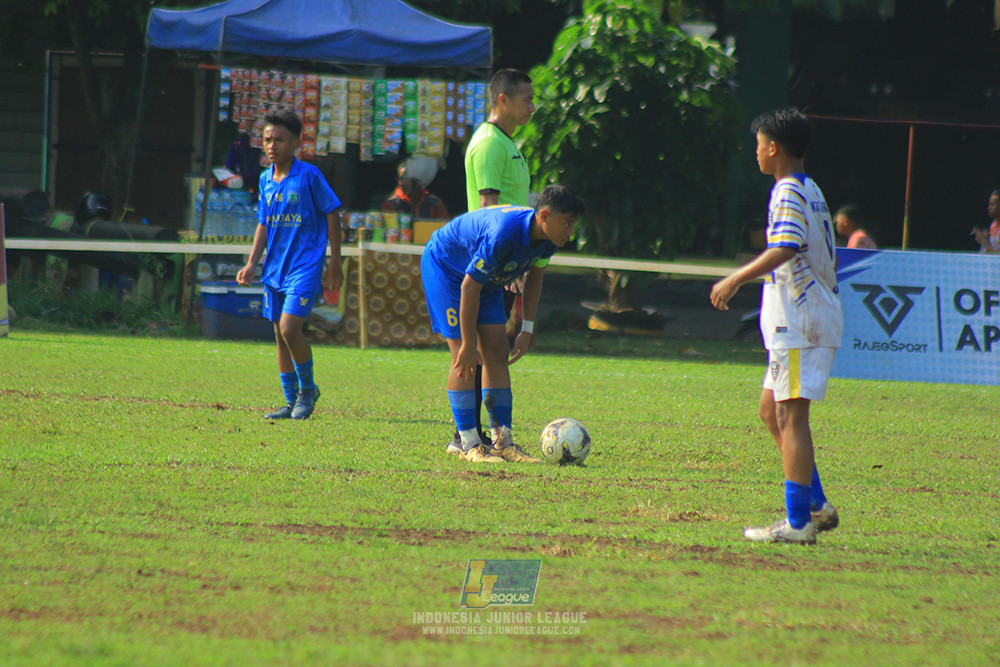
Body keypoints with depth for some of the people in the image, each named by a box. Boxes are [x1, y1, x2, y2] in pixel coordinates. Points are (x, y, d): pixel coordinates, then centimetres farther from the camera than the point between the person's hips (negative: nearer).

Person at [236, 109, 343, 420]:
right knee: (280, 335, 8)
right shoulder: (266, 179, 9)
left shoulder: (309, 175, -8)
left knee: (290, 327, -19)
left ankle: (308, 388, 3)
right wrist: (252, 263, 5)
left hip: (305, 265, -6)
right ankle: (291, 402, 18)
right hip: (275, 267, 6)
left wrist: (335, 262, -2)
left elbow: (332, 215, -3)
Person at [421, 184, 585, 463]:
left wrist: (527, 330, 2)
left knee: (497, 354, -1)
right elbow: (469, 287, -33)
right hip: (444, 265, -8)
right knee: (464, 357, -13)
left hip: (488, 278, 8)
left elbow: (534, 278, 4)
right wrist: (468, 344, -27)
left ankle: (502, 440, 1)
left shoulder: (547, 239, -16)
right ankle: (468, 443, -9)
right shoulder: (502, 234, -40)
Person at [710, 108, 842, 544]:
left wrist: (735, 280, -21)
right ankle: (817, 505, 14)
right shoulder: (810, 190, 18)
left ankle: (798, 523, -10)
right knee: (771, 409, 15)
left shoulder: (788, 193, -12)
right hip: (816, 315, 10)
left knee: (790, 415, -9)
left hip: (799, 322, -10)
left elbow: (784, 249, -25)